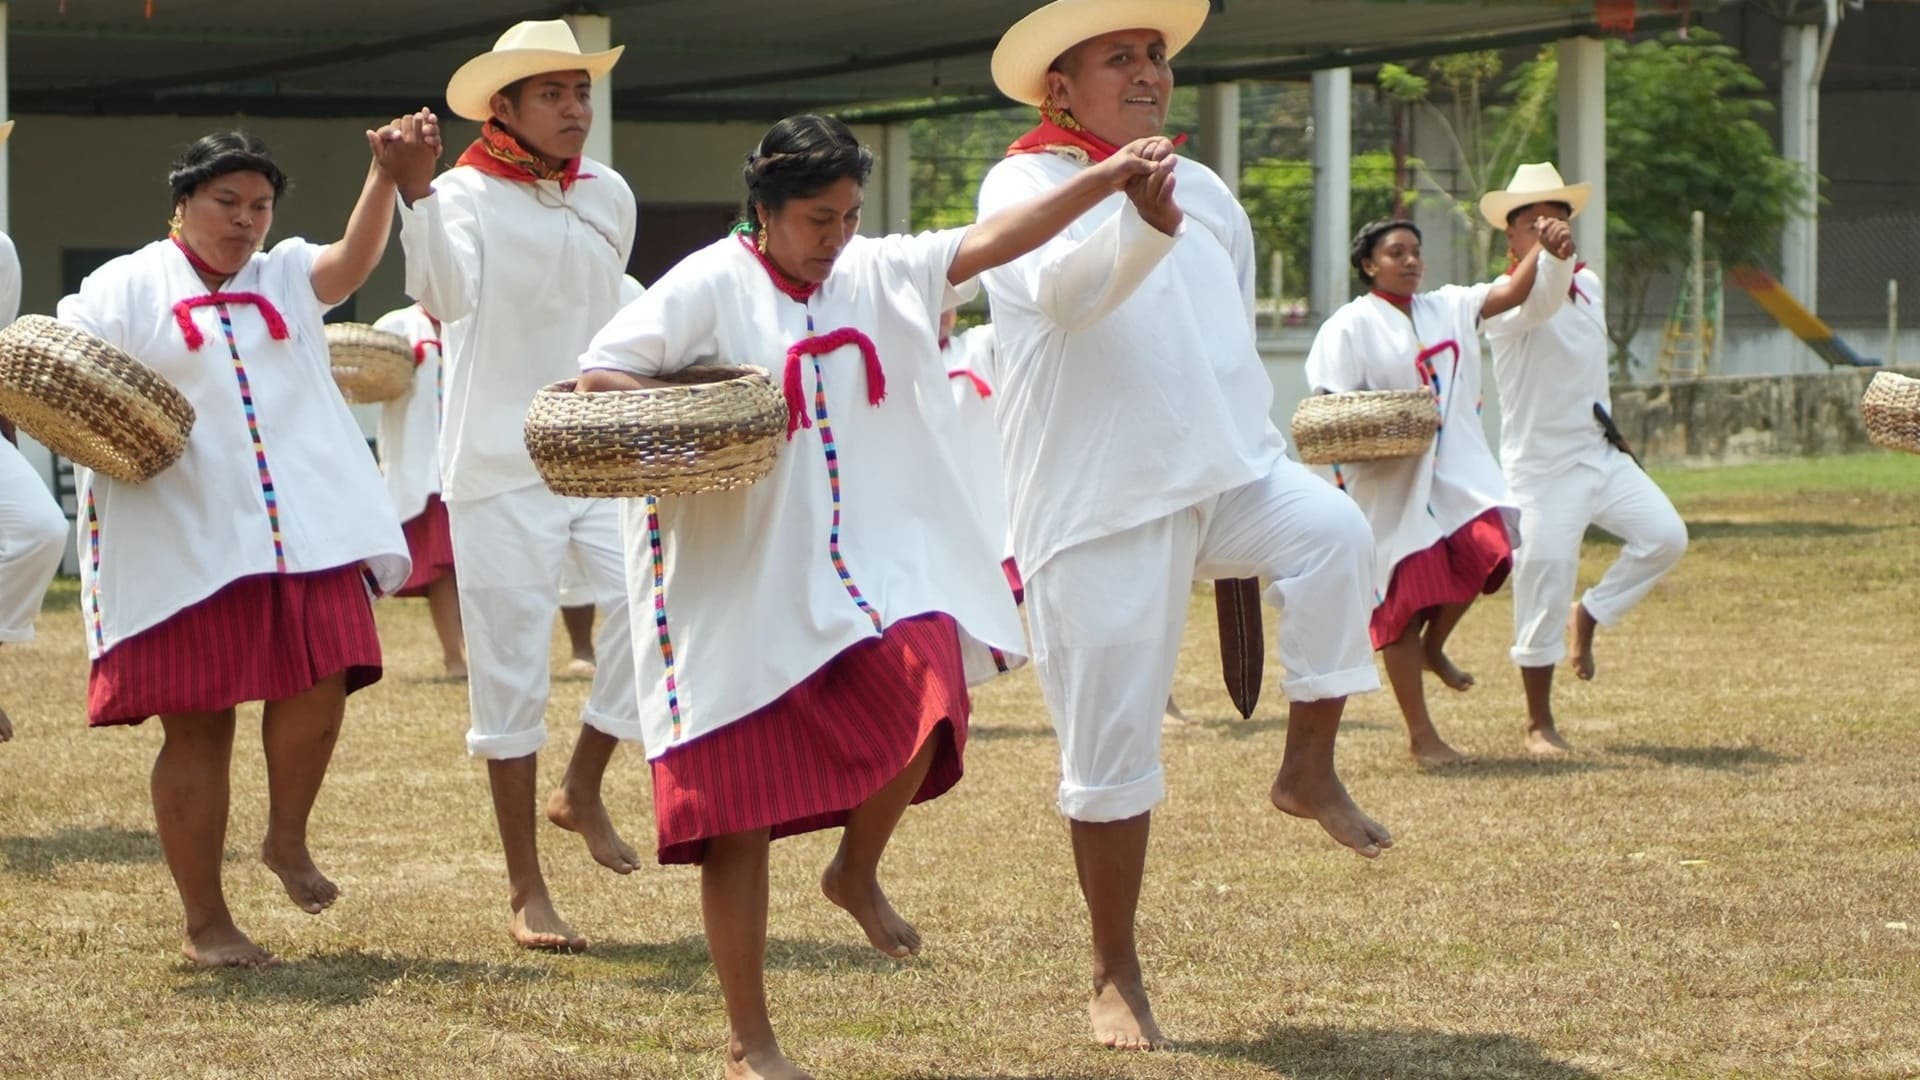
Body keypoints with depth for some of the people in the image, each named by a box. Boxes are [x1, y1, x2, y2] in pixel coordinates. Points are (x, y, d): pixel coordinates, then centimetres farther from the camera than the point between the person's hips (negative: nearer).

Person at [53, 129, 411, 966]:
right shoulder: (125, 289, 5)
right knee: (197, 726, 1)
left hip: (302, 534, 3)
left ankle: (287, 838, 15)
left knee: (318, 687, -13)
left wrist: (387, 174, -17)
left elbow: (356, 257, -1)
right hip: (183, 545, -3)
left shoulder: (287, 277, 17)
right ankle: (205, 922, 11)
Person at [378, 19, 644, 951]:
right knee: (512, 672, 0)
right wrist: (414, 191, -38)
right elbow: (445, 293, -28)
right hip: (501, 464, -5)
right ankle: (526, 891, 8)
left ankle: (583, 789, 10)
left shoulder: (610, 196, 8)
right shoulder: (466, 195, -9)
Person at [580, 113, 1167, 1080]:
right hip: (736, 590, -3)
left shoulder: (879, 274, 6)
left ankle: (857, 870, 3)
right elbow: (597, 378, -9)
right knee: (738, 821, 2)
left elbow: (994, 240, 0)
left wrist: (1105, 178, -11)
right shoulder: (707, 288, -8)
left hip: (863, 564, 3)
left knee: (927, 671, -27)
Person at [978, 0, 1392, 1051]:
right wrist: (1141, 227, -49)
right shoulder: (1025, 184, -5)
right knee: (1110, 751, -2)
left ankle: (1309, 768, -12)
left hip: (1229, 472, 4)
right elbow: (1061, 287, -28)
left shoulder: (1206, 192, 16)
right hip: (1097, 503, -4)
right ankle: (1115, 976, 13)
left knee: (1332, 531, -28)